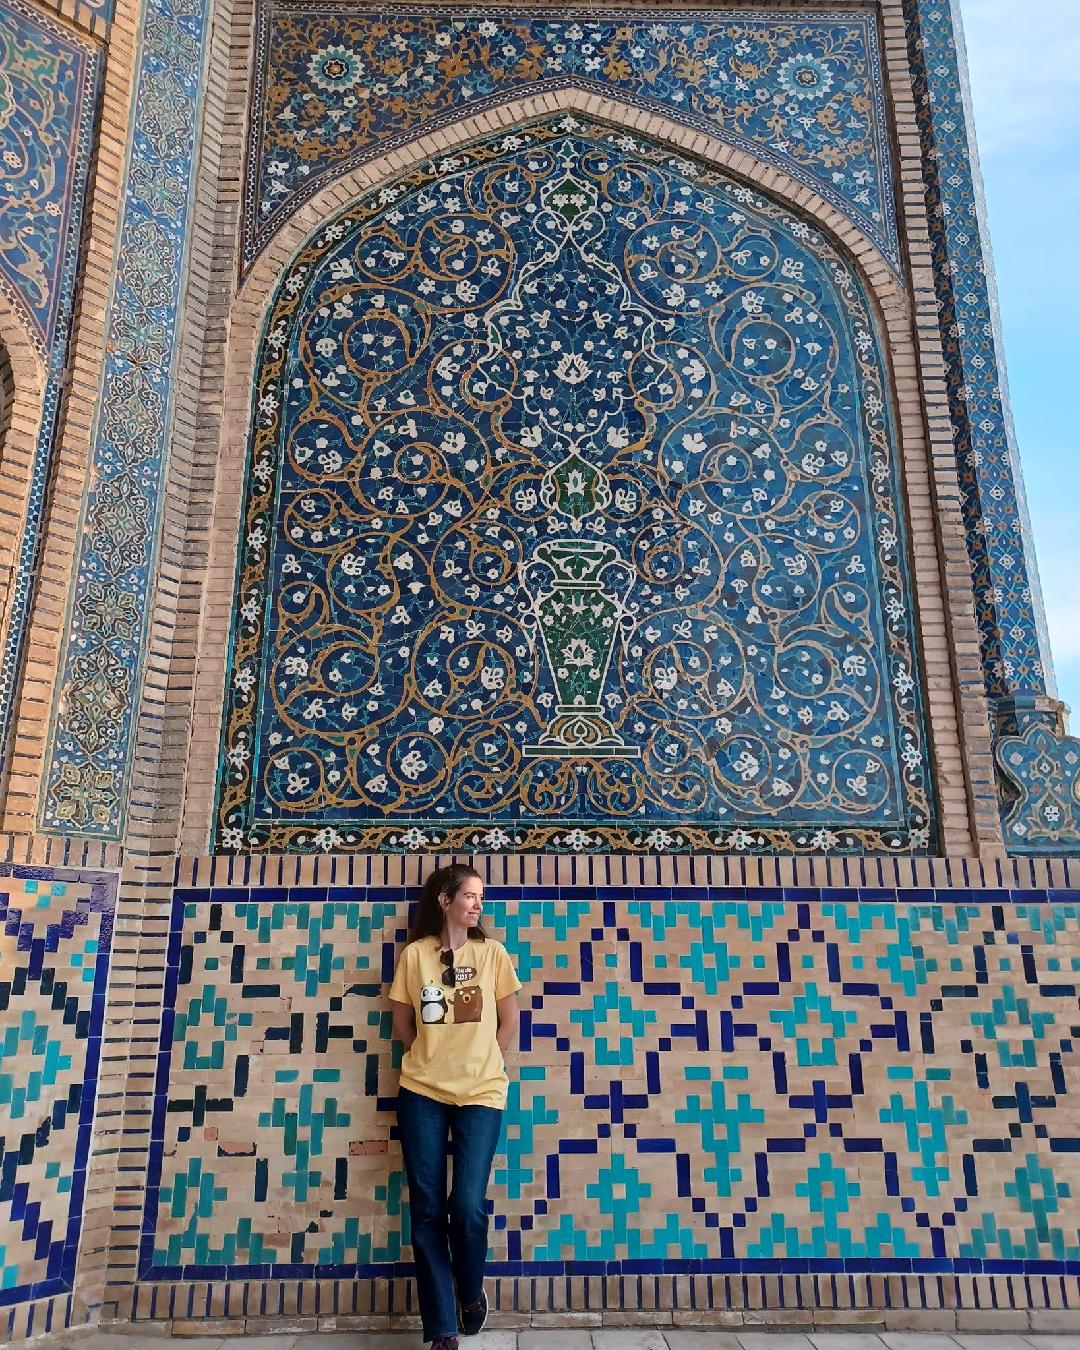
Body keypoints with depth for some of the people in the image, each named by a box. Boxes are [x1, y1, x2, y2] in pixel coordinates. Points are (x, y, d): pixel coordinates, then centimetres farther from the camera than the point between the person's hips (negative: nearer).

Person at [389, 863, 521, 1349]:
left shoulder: (492, 953, 1)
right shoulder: (414, 954, 0)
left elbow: (509, 1022, 7)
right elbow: (402, 1024, 8)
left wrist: (478, 1065, 5)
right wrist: (435, 1060, 6)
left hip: (480, 1094, -1)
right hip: (422, 1092, 1)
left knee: (468, 1205, -8)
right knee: (427, 1210, 2)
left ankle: (472, 1294, 24)